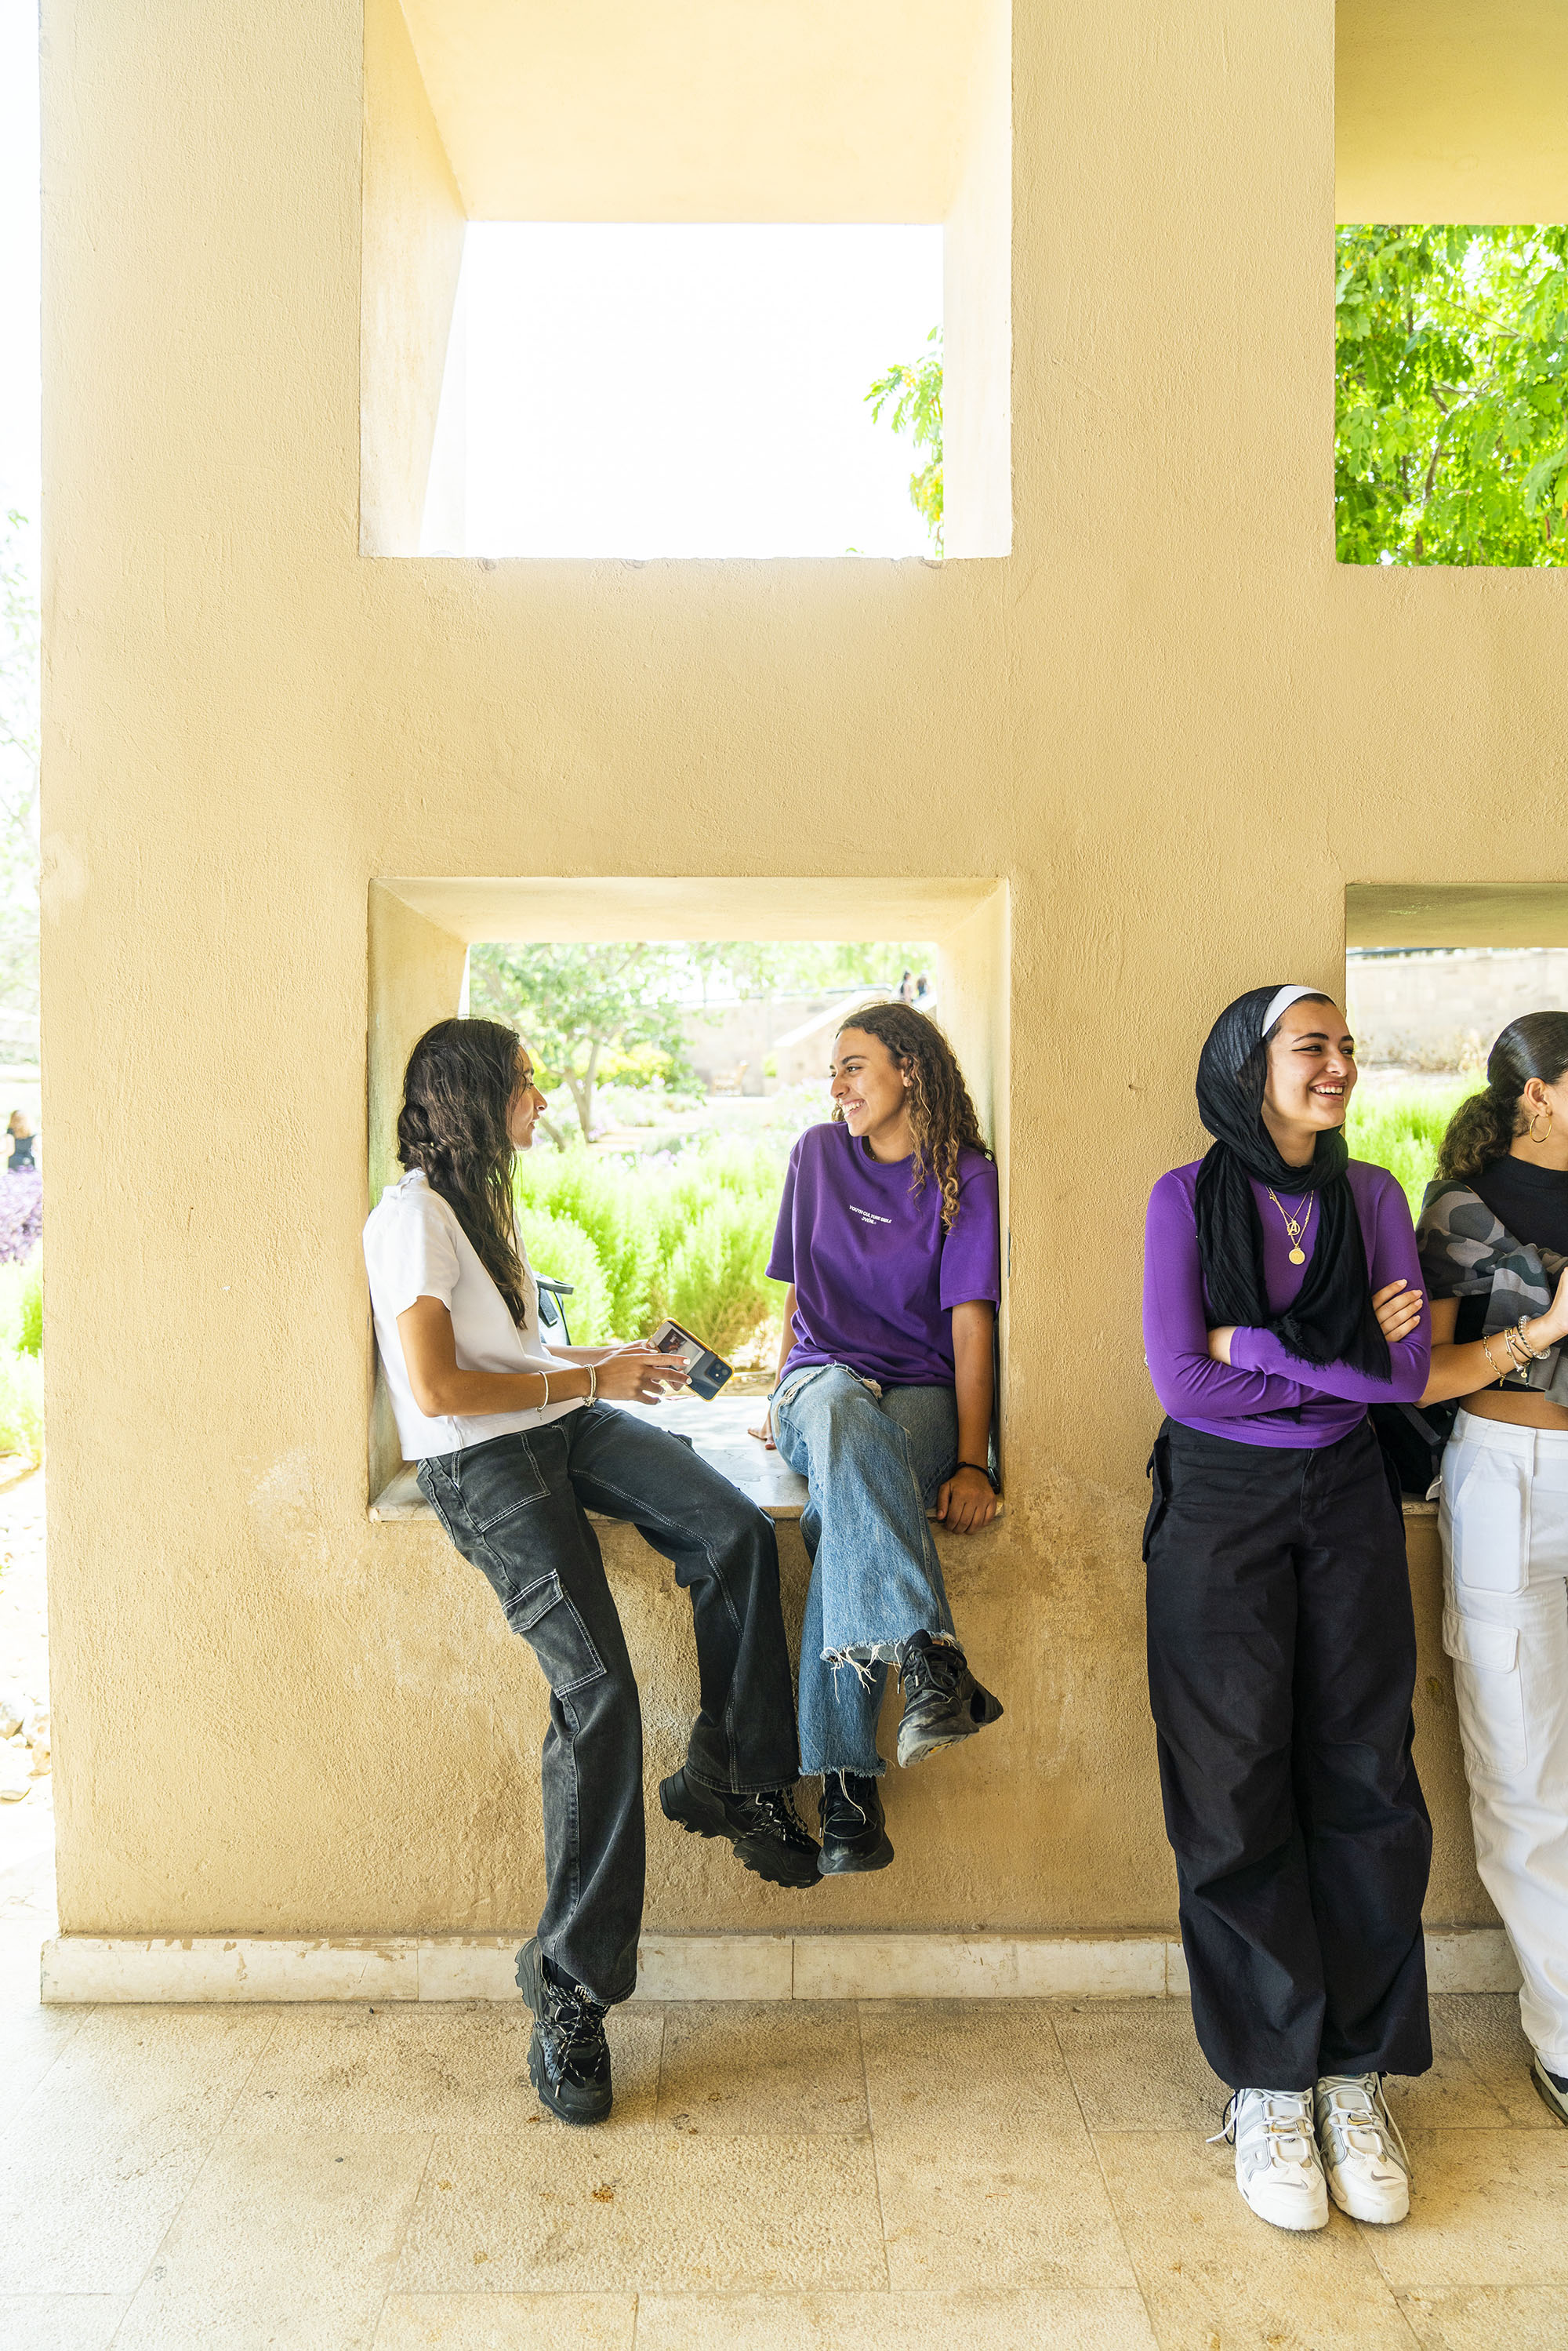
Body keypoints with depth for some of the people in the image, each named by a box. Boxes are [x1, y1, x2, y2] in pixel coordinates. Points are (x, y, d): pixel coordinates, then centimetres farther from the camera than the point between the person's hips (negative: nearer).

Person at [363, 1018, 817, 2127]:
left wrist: (614, 1356, 13)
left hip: (563, 1421, 8)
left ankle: (728, 1778, 1)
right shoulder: (412, 1214, -11)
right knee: (599, 1686, -20)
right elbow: (437, 1389, -18)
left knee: (739, 1533, -16)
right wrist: (585, 1381, -11)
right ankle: (570, 1991, -6)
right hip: (480, 1462, -8)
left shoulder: (487, 1196, 18)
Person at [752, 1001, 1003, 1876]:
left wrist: (972, 1461, -15)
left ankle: (849, 1778, -36)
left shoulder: (966, 1178, 0)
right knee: (844, 1409, -39)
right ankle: (931, 1657, -51)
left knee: (845, 1508, -37)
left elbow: (970, 1323, -7)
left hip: (920, 1394, -1)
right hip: (821, 1381, 2)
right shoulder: (818, 1153, 11)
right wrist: (782, 1400, 17)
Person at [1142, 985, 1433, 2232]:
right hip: (1221, 1504, -3)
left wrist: (1263, 1347, -14)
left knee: (1364, 1778, 5)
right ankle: (1269, 2084, 19)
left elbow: (1409, 1368, -4)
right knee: (1238, 1788, 3)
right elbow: (1184, 1378, -13)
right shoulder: (1188, 1197, -5)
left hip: (1347, 1499, 3)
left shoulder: (1373, 1196, 5)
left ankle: (1356, 2073, 22)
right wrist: (1343, 1356, -10)